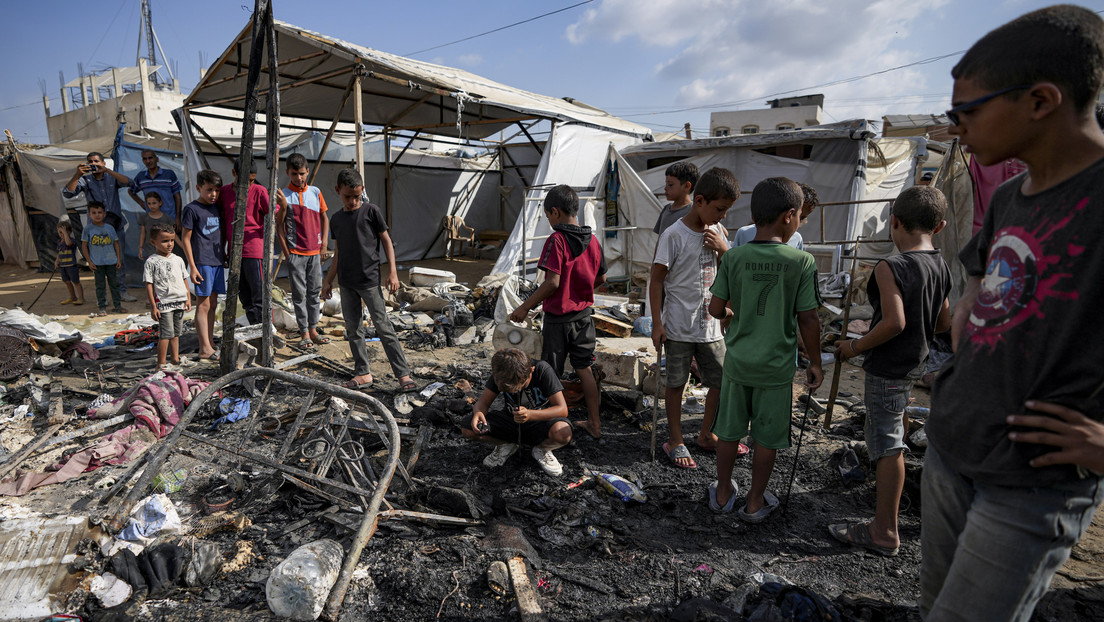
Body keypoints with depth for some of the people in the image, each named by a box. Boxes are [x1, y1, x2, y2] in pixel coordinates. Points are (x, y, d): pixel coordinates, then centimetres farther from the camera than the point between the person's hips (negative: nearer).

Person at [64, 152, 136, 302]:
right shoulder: (85, 180, 4)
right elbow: (67, 193, -8)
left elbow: (127, 182, -12)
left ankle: (122, 291, 14)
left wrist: (107, 170, -20)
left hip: (117, 226, 1)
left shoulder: (112, 178, 8)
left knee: (120, 260, 5)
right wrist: (77, 175, -20)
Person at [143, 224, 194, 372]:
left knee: (176, 333, 14)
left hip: (180, 302, 6)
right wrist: (153, 306, -10)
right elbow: (149, 285, -6)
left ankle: (176, 359, 24)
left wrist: (188, 298, 10)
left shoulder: (178, 260, 10)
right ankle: (161, 363, 4)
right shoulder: (151, 262, -6)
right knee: (166, 333, -5)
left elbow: (184, 280, 16)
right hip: (164, 303, -6)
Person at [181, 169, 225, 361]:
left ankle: (210, 344, 18)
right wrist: (192, 267, -11)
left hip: (217, 261, 7)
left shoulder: (216, 207, 13)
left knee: (212, 304, 11)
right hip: (202, 262, -7)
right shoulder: (192, 209, -7)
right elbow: (185, 238, -7)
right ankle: (205, 349, -2)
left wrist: (223, 255, 21)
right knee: (203, 304, -5)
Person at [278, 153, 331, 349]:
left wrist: (324, 245, 5)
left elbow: (324, 218, 14)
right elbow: (279, 225, -2)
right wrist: (286, 252, -7)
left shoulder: (316, 192, 7)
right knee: (299, 294, 1)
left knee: (315, 292, 9)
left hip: (315, 251, 4)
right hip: (295, 252, -3)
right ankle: (304, 333, 8)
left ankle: (313, 330, 19)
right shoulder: (284, 195, -4)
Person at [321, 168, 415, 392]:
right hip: (346, 283, 6)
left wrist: (392, 271, -7)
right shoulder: (336, 219, 11)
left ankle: (403, 374, -5)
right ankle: (363, 373, 18)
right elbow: (338, 252, 18)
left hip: (369, 279, -5)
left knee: (383, 326, -7)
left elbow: (386, 240, 0)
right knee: (352, 328, 8)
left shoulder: (371, 210, -3)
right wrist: (328, 280, 18)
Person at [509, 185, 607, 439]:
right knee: (585, 369, 16)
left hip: (558, 318, -6)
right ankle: (594, 424, 24)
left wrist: (524, 308, -16)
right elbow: (601, 278, 11)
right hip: (583, 315, 6)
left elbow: (552, 282, -24)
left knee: (551, 375, 7)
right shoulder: (593, 240, 3)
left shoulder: (557, 240, -17)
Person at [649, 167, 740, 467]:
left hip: (710, 324, 6)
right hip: (679, 326, -6)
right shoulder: (674, 235, -13)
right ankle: (675, 441, 24)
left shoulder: (717, 231, 6)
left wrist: (723, 249, -6)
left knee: (722, 381, 11)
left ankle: (706, 435, 31)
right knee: (676, 383, 7)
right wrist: (657, 323, -12)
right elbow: (657, 279, -10)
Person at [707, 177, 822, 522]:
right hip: (776, 365, -2)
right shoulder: (802, 262, -13)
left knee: (729, 431, 16)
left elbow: (715, 309, -4)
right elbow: (808, 320, -10)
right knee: (767, 437, 14)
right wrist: (815, 362, 4)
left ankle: (723, 494, 33)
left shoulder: (733, 257, -8)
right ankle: (755, 502, 28)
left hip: (737, 360, 2)